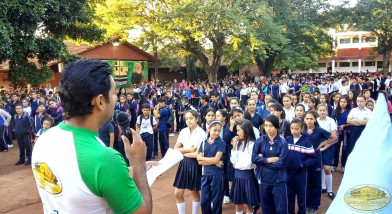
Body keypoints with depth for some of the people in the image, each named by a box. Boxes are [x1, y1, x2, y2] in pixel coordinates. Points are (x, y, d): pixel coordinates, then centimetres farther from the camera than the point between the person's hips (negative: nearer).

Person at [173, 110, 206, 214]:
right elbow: (175, 149, 1)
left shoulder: (201, 133, -13)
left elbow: (198, 154, -18)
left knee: (195, 193, 13)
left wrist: (182, 152, -8)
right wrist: (188, 149, -14)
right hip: (184, 163, 5)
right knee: (178, 193, 4)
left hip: (195, 164, -4)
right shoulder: (183, 131, 2)